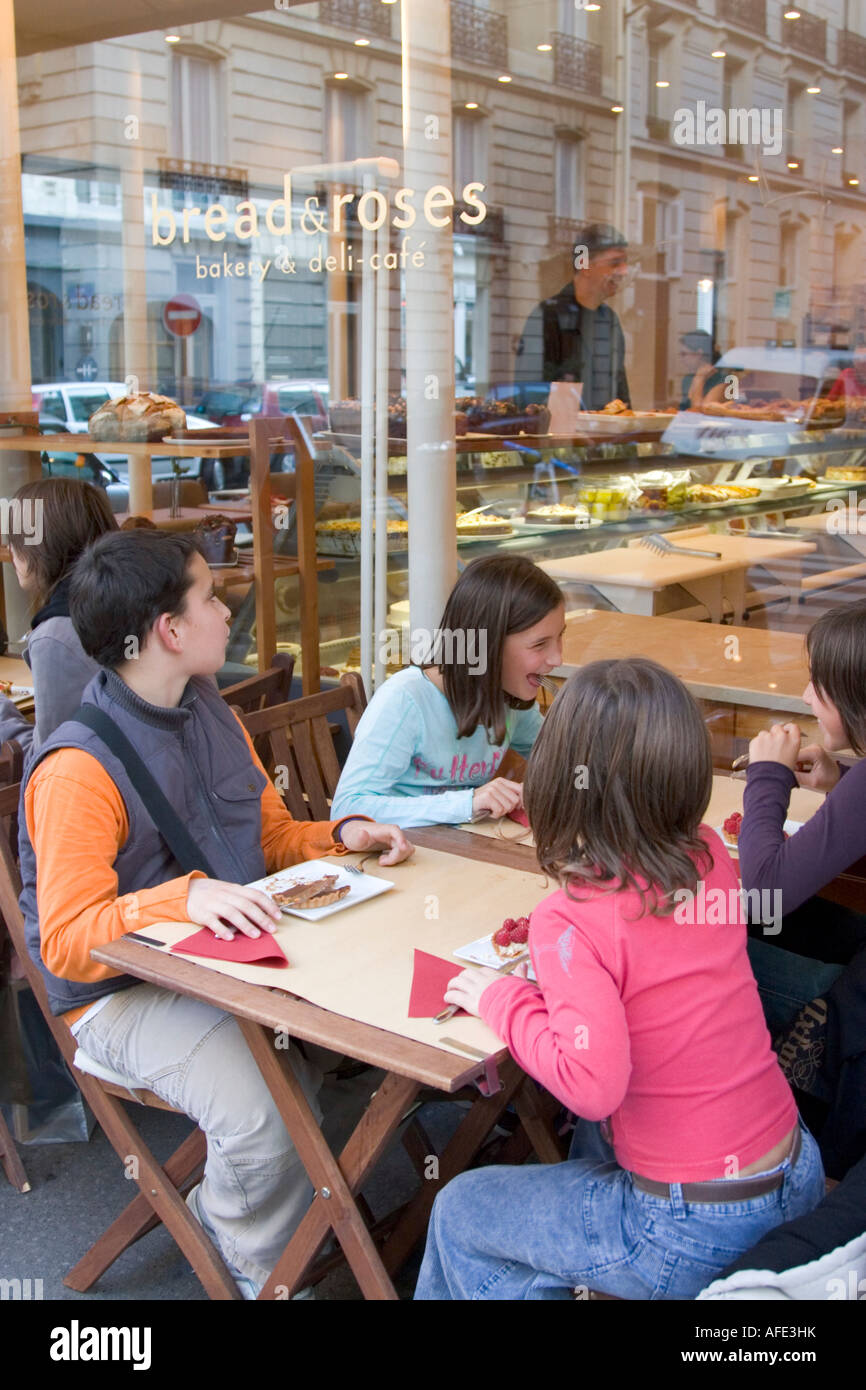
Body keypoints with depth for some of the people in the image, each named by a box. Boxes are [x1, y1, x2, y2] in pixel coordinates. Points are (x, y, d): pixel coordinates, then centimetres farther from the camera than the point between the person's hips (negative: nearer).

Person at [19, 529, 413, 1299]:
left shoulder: (211, 713, 7)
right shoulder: (77, 771, -20)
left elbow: (273, 835, 17)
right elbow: (67, 945, -23)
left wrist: (342, 833, -3)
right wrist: (185, 896, -37)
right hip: (125, 992, -7)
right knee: (262, 1120, -26)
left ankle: (221, 1207, 13)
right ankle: (268, 1274, 9)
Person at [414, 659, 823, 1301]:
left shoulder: (571, 922, -24)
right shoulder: (712, 858, -5)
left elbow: (594, 1084, -30)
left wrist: (502, 998, -16)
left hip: (691, 1233, -7)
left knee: (458, 1213, 15)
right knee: (592, 1137, 37)